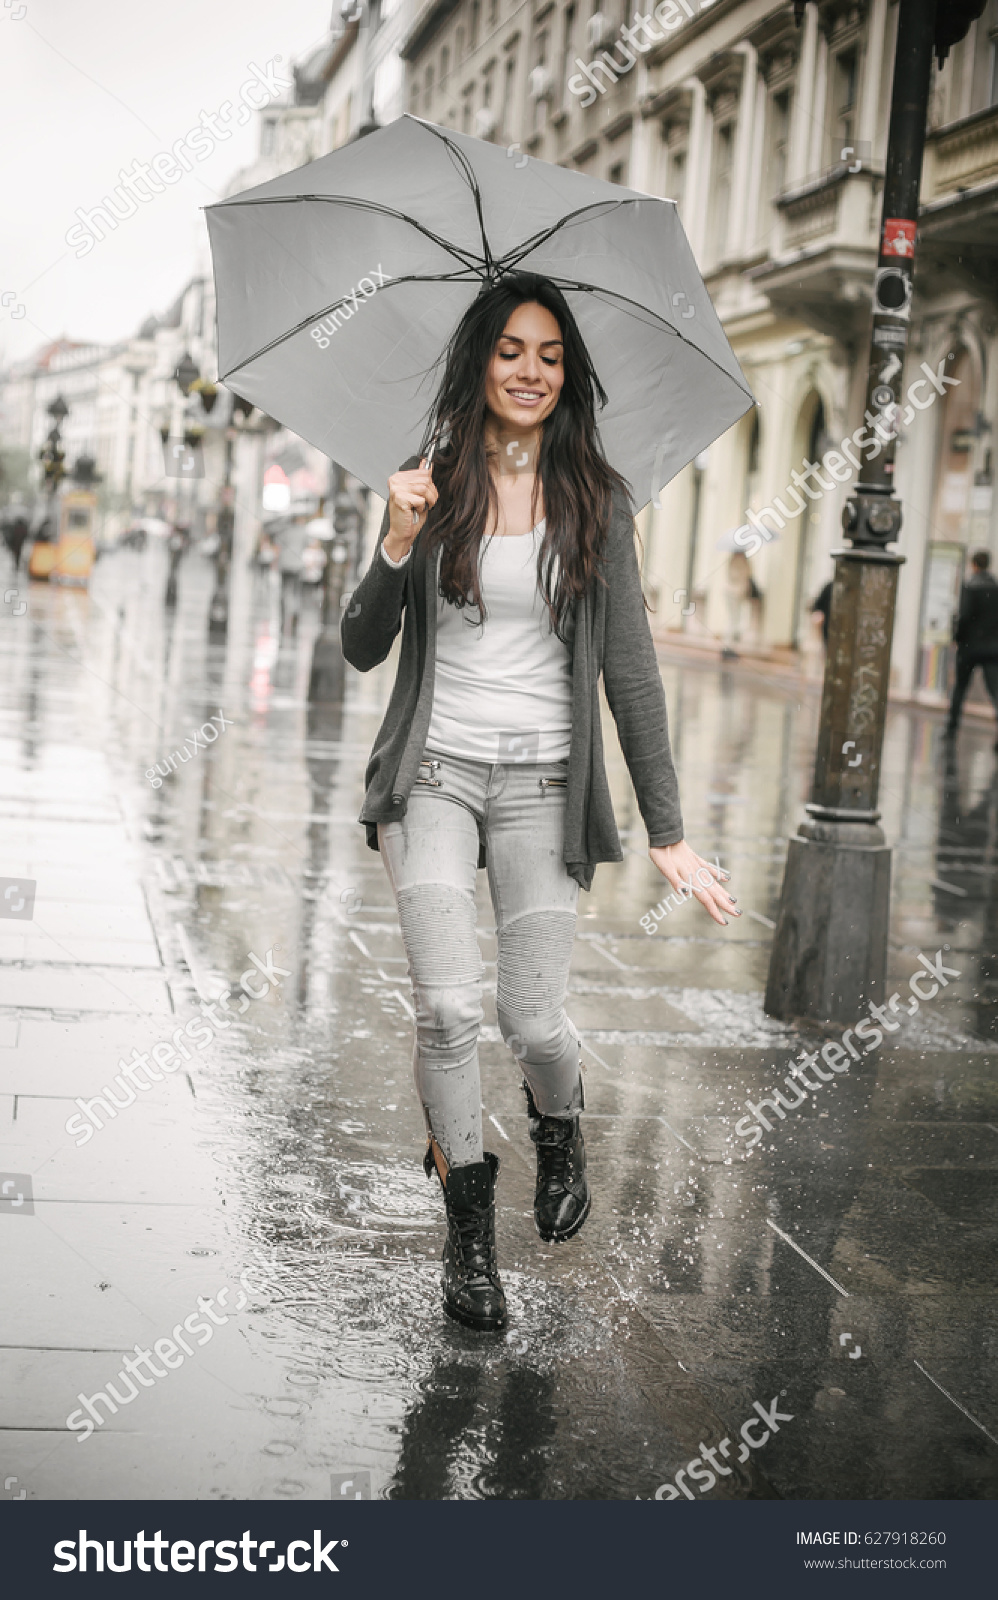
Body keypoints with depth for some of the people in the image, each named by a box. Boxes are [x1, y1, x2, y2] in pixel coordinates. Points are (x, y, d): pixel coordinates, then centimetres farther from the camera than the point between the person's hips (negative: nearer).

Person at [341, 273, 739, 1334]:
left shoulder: (595, 499, 1)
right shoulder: (430, 488, 2)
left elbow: (628, 665, -1)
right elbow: (361, 651, 3)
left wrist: (666, 830, -5)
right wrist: (397, 547, -16)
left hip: (543, 782, 0)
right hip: (435, 774, 0)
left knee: (533, 1021, -4)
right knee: (448, 1009, -13)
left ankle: (558, 1125, 34)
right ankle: (469, 1228, 8)